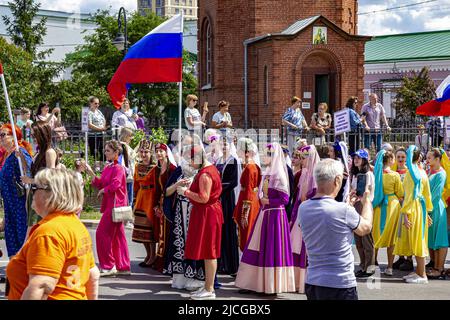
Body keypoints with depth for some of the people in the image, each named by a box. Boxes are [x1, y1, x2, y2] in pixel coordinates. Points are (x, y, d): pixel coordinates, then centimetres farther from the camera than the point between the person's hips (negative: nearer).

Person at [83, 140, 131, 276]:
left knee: (102, 233, -9)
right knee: (117, 236, 10)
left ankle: (108, 266, -3)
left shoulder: (118, 168, -12)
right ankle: (123, 267, 15)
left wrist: (103, 190, -9)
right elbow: (100, 184, 13)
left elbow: (115, 184, -24)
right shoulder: (107, 168, 15)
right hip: (110, 205, 9)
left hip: (115, 205, -9)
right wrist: (91, 173, 4)